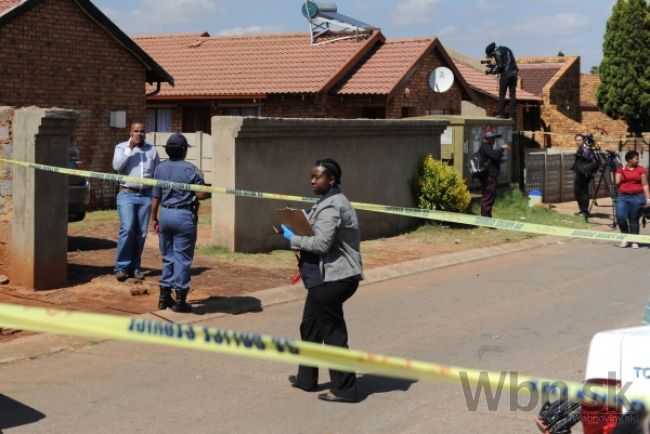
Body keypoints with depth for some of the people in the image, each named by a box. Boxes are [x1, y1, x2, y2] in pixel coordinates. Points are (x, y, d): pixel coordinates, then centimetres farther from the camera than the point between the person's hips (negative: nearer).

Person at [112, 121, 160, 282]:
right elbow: (117, 166, -11)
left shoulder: (151, 149, 12)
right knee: (127, 229, -15)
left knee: (141, 233, 2)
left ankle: (134, 267, 11)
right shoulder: (121, 147, 5)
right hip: (127, 194, -3)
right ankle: (121, 267, -8)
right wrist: (130, 148, -13)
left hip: (146, 195, 3)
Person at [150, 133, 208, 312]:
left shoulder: (160, 169, 4)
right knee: (182, 258, 0)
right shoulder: (189, 169, -10)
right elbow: (201, 194, -15)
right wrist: (210, 190, 7)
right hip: (184, 216, -5)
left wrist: (154, 219, 16)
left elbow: (156, 198, 6)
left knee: (167, 257, 16)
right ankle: (180, 300, 2)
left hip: (165, 214, 5)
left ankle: (164, 297, 20)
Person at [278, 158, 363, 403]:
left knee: (333, 333, -3)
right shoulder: (332, 202, 16)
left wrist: (292, 238, -13)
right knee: (310, 326, 20)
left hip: (332, 279, -11)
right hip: (328, 276, 11)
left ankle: (344, 390, 4)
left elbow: (322, 243, -25)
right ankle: (306, 379, 33)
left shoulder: (331, 207, -18)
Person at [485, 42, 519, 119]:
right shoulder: (507, 49, 20)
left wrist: (491, 70, -1)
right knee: (512, 95, 7)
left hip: (505, 75, -7)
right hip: (514, 74, 7)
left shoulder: (497, 53, -6)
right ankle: (513, 113, 3)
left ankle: (502, 113, -3)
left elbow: (500, 66, -14)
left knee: (502, 94, 1)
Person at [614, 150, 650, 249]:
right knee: (620, 217, -12)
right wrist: (622, 170, -6)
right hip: (622, 197, 1)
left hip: (637, 197, -1)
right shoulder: (620, 169, 8)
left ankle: (634, 241, 12)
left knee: (634, 220, 2)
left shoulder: (641, 169, 5)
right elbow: (617, 182, -1)